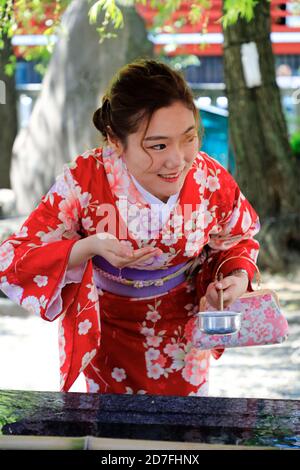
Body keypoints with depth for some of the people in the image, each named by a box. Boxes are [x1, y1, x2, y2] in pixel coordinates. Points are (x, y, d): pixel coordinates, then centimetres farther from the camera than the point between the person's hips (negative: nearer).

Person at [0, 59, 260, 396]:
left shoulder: (213, 182, -22)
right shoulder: (84, 179, -28)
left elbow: (239, 242, 1)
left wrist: (238, 278, -21)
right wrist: (90, 247, -39)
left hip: (184, 328, 2)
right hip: (108, 327, -2)